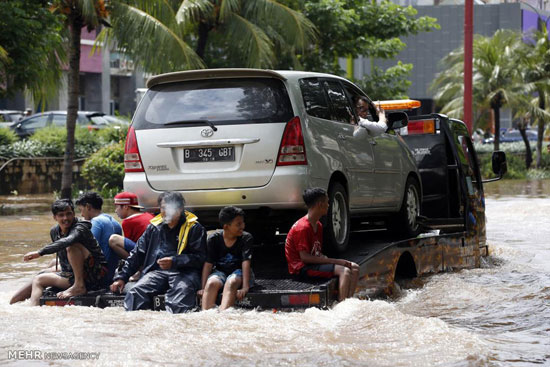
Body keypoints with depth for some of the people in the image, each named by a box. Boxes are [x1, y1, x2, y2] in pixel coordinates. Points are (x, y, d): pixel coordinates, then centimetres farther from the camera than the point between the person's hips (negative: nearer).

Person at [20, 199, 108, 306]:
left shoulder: (80, 228, -19)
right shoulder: (54, 232, 6)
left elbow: (67, 241, -41)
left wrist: (40, 252, -42)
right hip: (72, 275, 8)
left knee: (72, 246, -29)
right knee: (38, 280, 5)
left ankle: (79, 287, -26)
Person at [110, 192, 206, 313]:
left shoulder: (194, 228, 7)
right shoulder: (153, 228, 21)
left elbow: (200, 257, -1)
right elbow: (137, 254, 25)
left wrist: (174, 262, -14)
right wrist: (121, 277, 16)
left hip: (184, 272, -4)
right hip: (157, 272, 4)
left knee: (183, 289, -39)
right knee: (136, 291, -26)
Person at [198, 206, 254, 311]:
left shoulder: (246, 238, -9)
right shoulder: (214, 239, -6)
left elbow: (246, 263, -19)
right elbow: (208, 264, -9)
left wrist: (245, 287, -31)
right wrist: (203, 288, -19)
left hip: (238, 272, -1)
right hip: (220, 272, 2)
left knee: (231, 282, -36)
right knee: (212, 283, -33)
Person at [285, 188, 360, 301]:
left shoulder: (318, 225, 13)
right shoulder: (303, 227, -18)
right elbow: (304, 257, -22)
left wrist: (327, 259, -7)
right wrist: (335, 261, -21)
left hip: (314, 262, 10)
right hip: (301, 268, -10)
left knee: (354, 268, -2)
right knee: (344, 270, -26)